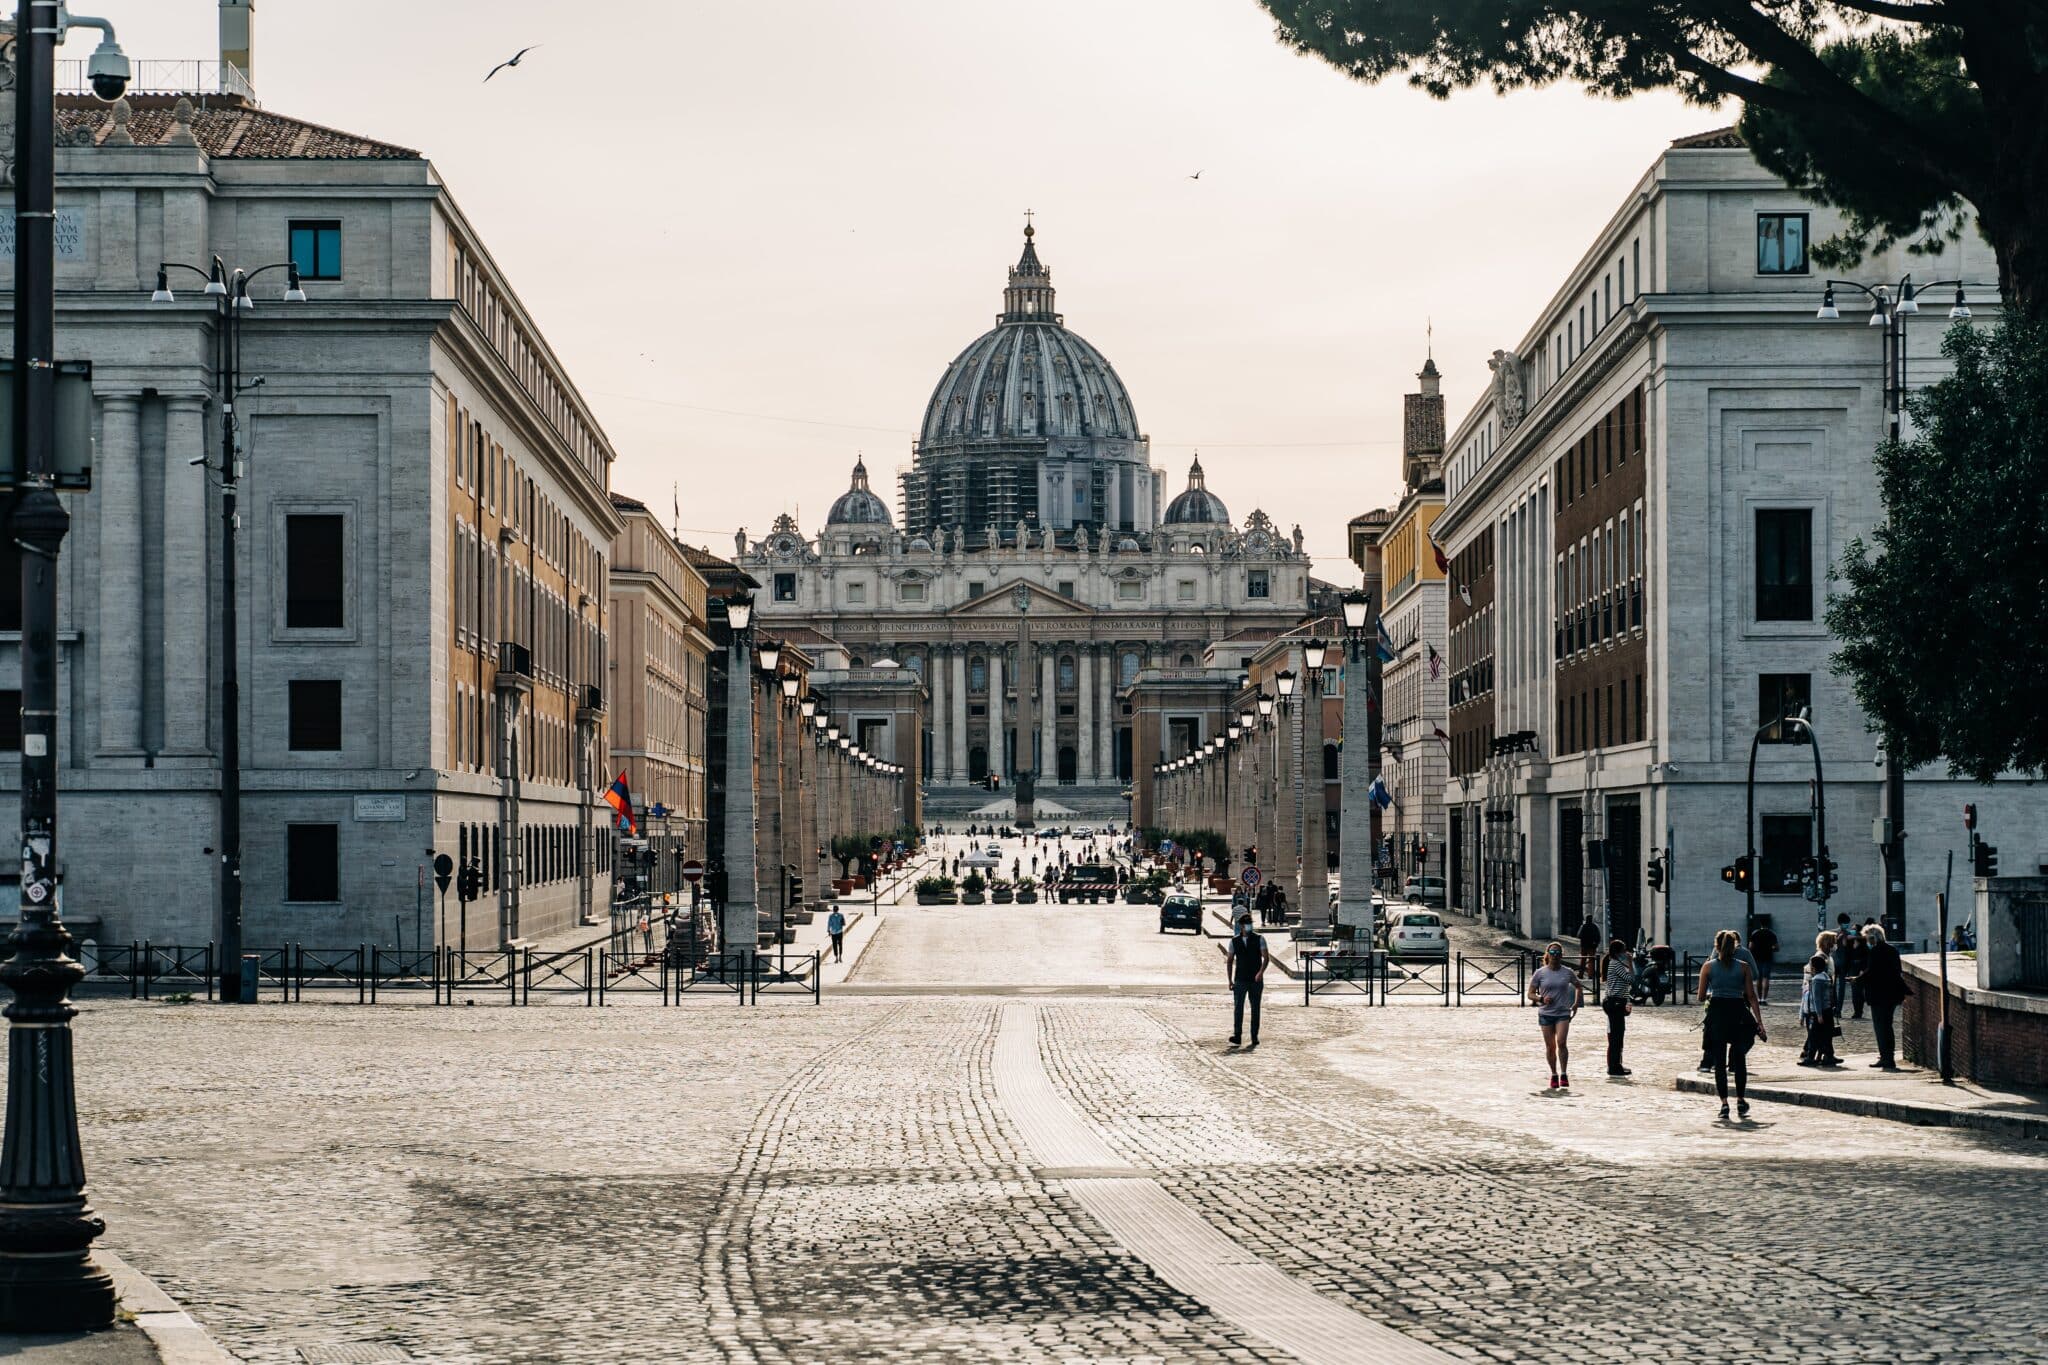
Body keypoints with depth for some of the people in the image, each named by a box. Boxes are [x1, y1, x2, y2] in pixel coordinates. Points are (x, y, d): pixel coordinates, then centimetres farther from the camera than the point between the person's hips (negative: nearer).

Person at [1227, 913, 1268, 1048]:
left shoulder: (1259, 939, -1)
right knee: (1237, 1007, -12)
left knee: (1255, 1009, 5)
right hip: (1240, 980, 1)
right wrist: (1230, 981, 5)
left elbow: (1265, 957, -9)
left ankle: (1254, 1037, 11)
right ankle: (1237, 1035, -17)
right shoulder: (1234, 941, 5)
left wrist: (1261, 972, -27)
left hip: (1256, 980, -1)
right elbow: (1229, 961, 11)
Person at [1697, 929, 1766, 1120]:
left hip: (1716, 1013, -1)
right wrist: (1759, 1022, -2)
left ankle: (1724, 1103, -2)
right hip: (1738, 1012, 1)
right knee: (1740, 1060, 16)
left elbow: (1701, 996, 2)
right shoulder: (1744, 967, 2)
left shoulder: (1708, 966, 1)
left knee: (1719, 1061, 5)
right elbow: (1752, 996, -2)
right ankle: (1741, 1101, 14)